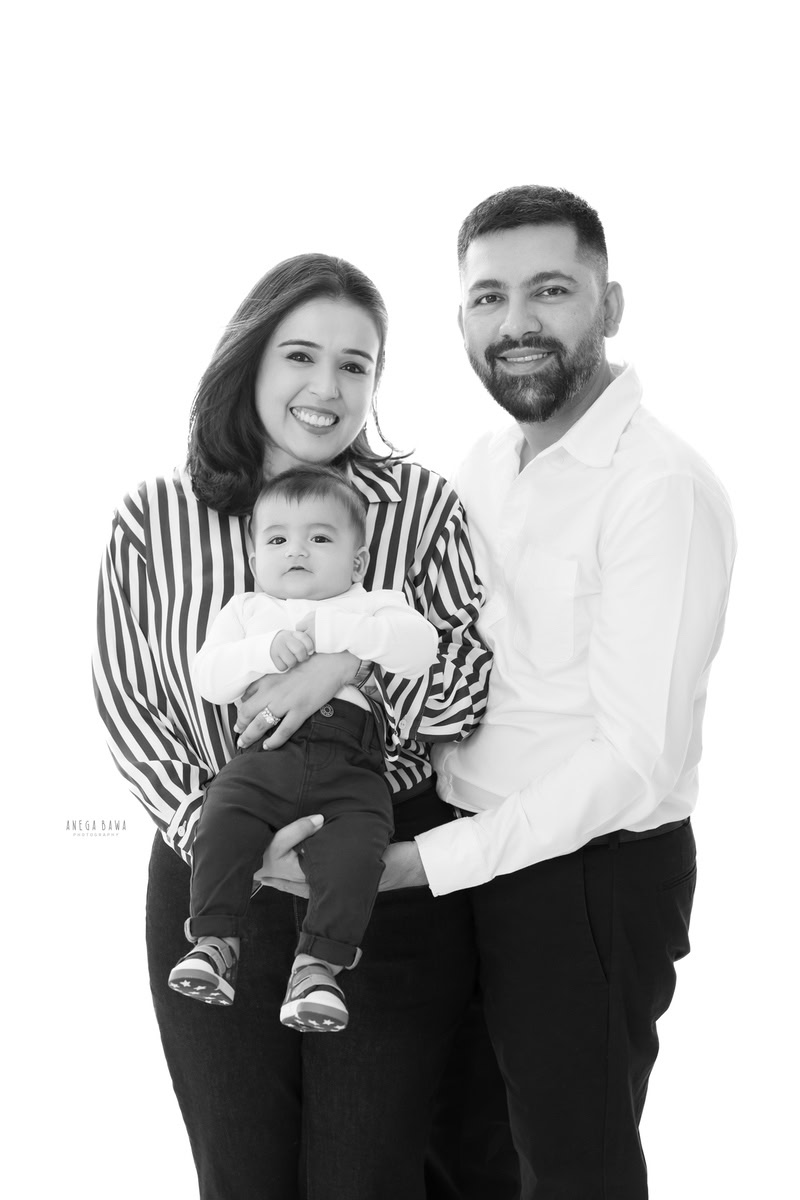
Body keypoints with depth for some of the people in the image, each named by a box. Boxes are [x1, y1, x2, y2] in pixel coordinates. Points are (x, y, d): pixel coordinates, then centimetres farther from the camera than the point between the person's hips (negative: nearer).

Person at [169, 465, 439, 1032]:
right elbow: (210, 676, 11)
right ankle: (214, 939, -15)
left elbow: (420, 647, -2)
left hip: (350, 766, -1)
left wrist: (327, 628, -6)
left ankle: (318, 964, -20)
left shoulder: (378, 606, 21)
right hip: (265, 754, 2)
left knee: (355, 850, -27)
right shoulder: (247, 610, 26)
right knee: (222, 823, -25)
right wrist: (268, 649, -7)